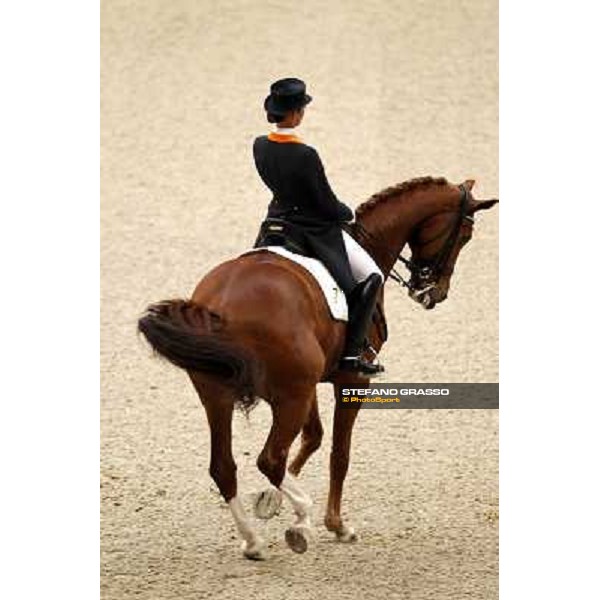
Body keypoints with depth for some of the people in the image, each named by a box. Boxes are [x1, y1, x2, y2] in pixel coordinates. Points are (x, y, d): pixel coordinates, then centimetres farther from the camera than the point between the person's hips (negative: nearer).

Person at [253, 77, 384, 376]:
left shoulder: (260, 147, -6)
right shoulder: (306, 156, -27)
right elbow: (328, 206, -17)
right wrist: (349, 213, 4)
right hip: (317, 231, -7)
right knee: (371, 277, -1)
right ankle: (351, 351, -6)